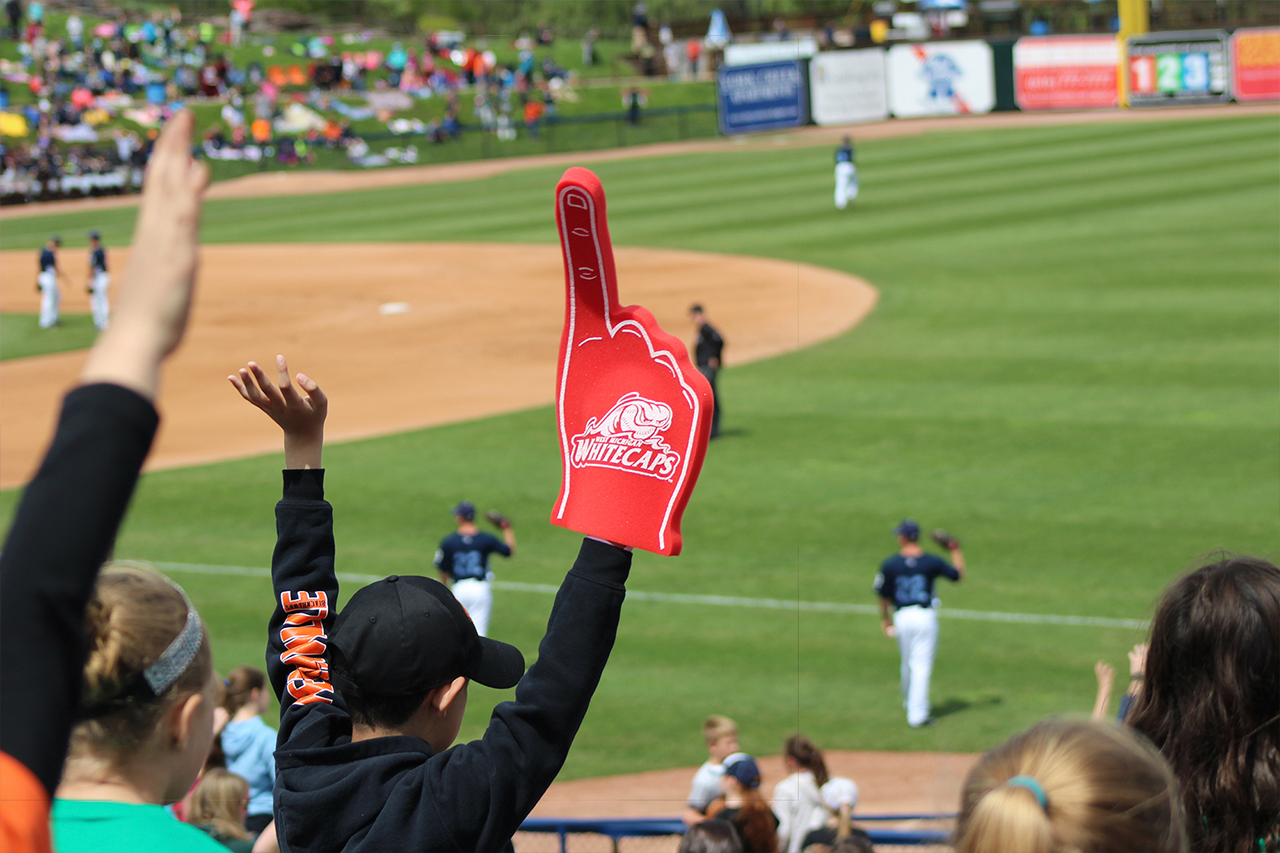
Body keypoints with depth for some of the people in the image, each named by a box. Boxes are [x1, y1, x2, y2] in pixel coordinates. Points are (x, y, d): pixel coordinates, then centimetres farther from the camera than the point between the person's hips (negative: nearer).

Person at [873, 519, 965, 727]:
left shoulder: (889, 565, -6)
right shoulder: (931, 562, -8)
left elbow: (883, 596, 1)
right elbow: (958, 574, 5)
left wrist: (884, 619, 17)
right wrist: (955, 550, 19)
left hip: (902, 617, 2)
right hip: (926, 617, -2)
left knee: (907, 662, 21)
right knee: (922, 666, -1)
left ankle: (909, 703, 40)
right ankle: (917, 714, -6)